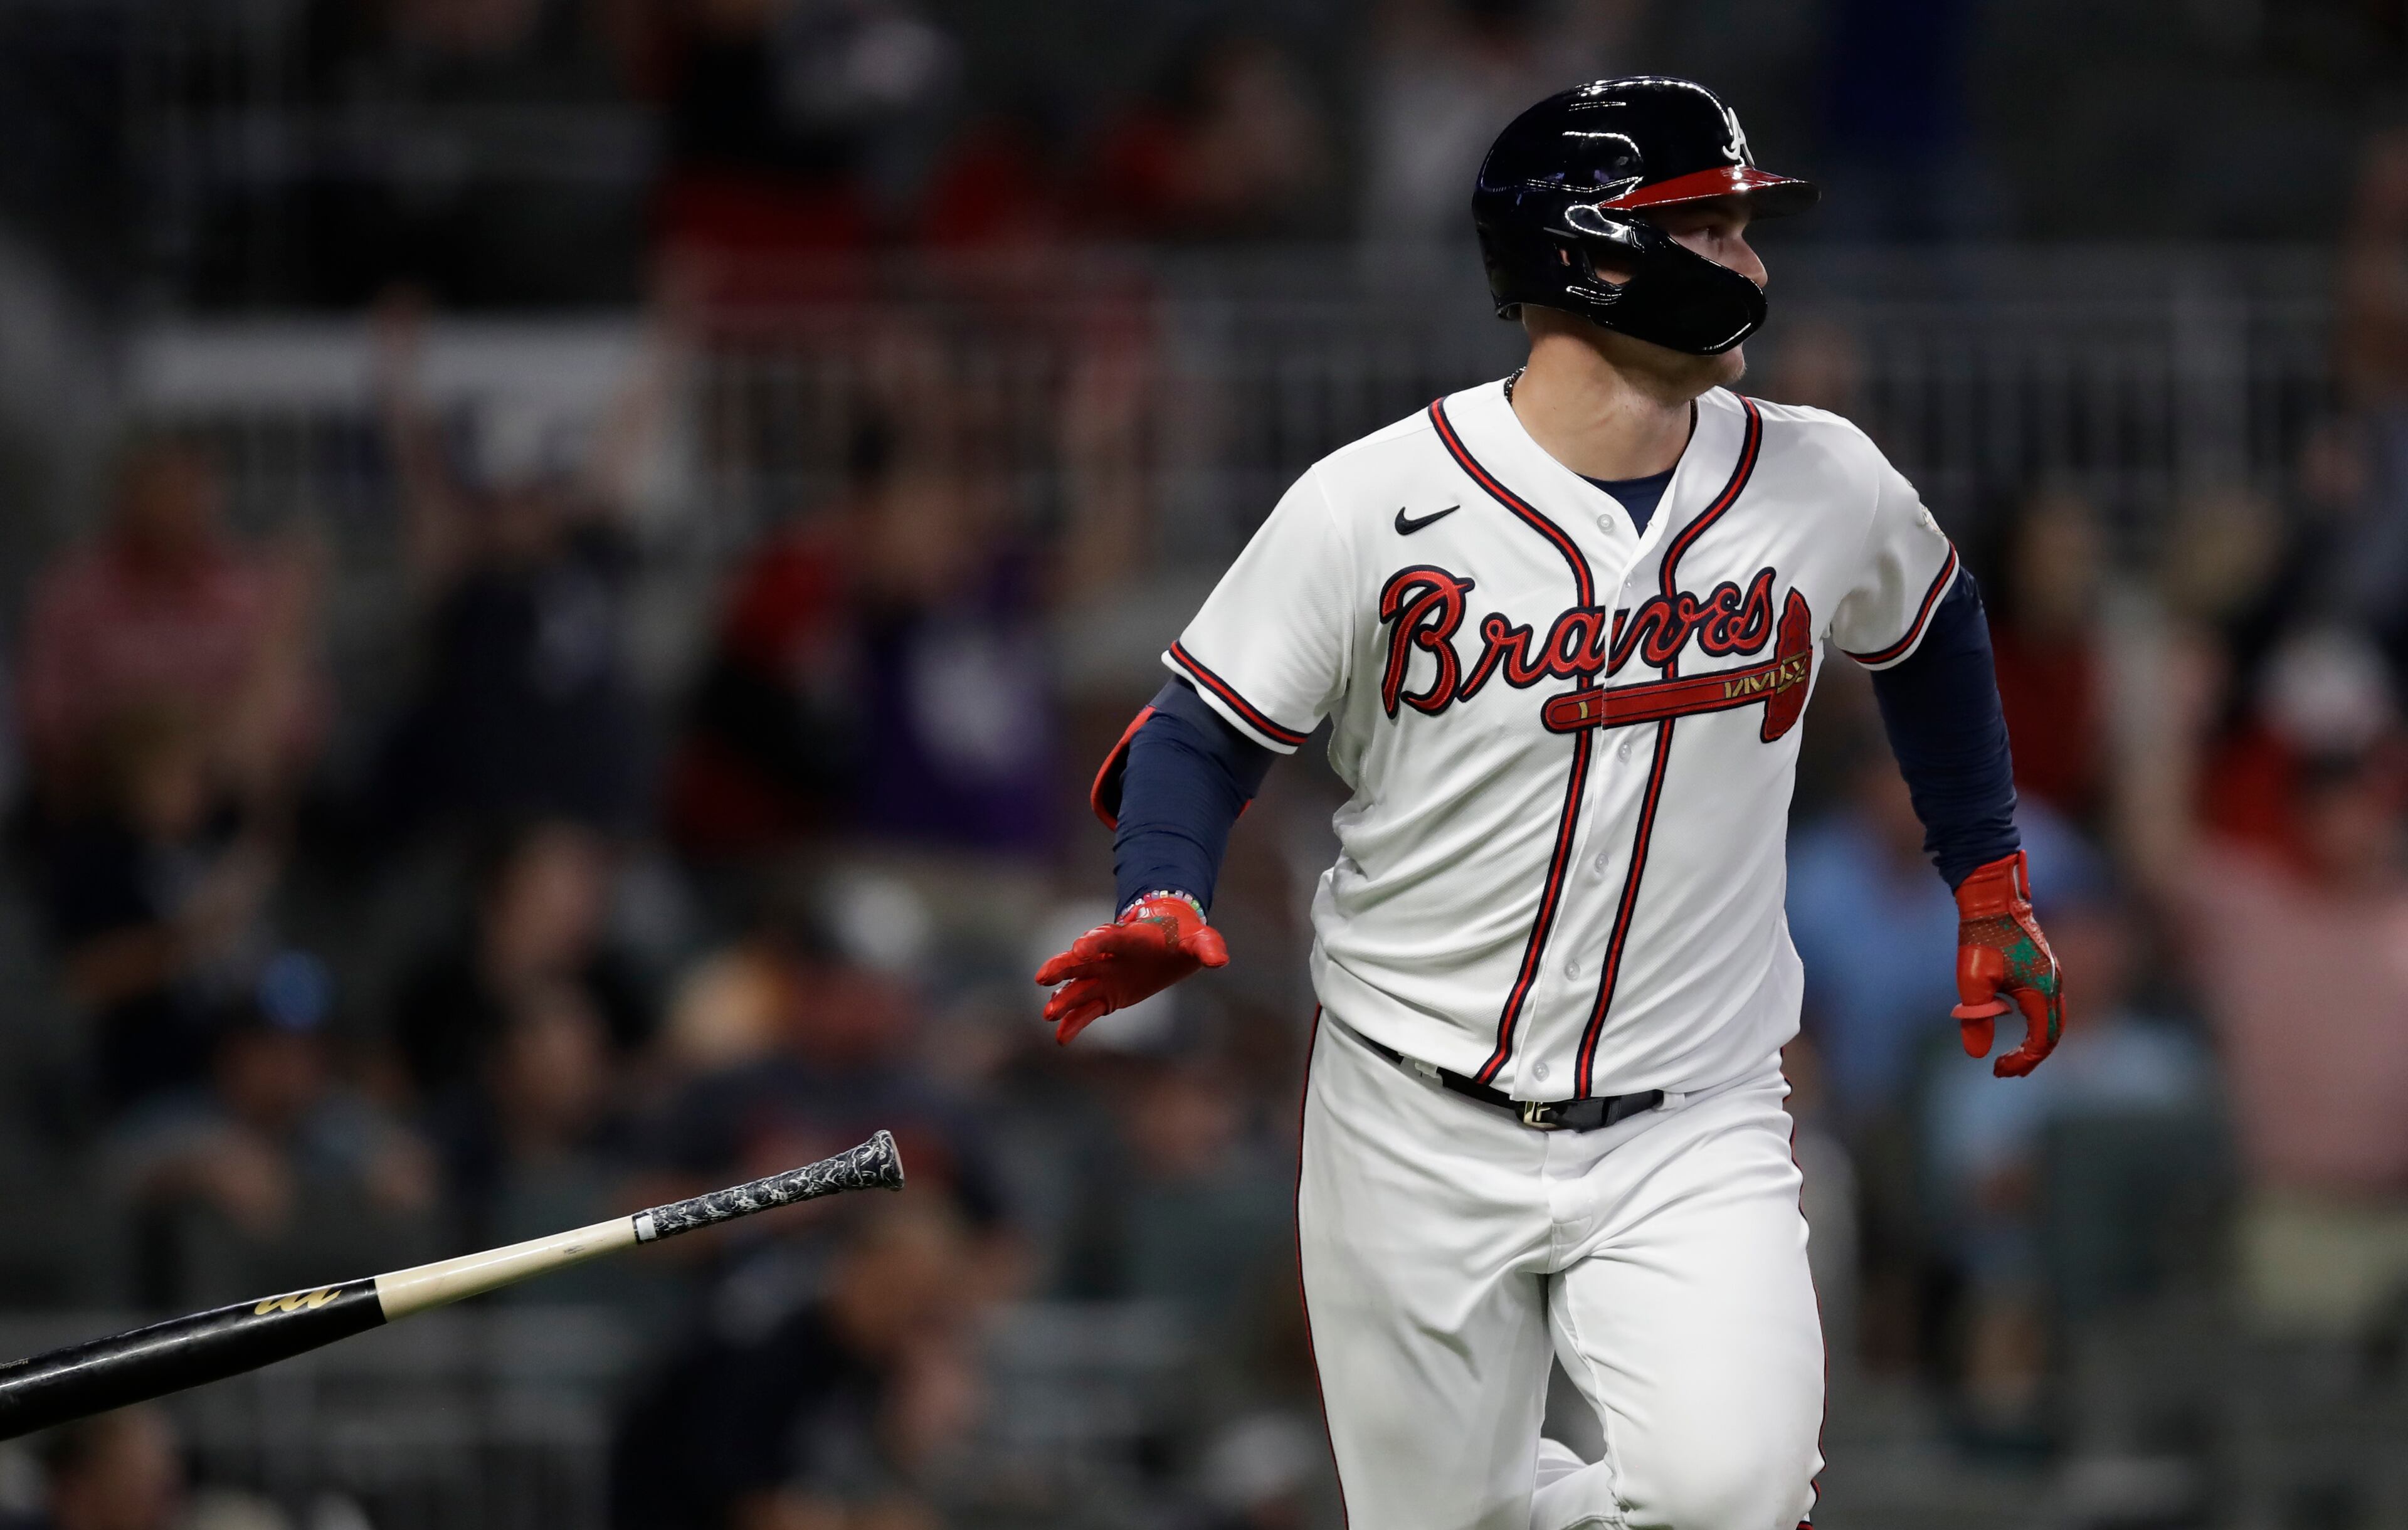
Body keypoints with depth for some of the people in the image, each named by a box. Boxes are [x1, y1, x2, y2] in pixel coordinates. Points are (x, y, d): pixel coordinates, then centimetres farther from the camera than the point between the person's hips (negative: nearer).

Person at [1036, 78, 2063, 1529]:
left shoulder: (1826, 487, -1)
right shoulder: (1377, 504, -10)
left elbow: (1928, 630, 20)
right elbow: (1206, 730, -3)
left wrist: (1991, 881, 19)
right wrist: (1165, 904, -22)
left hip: (1692, 1132, 0)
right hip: (1415, 1127, 0)